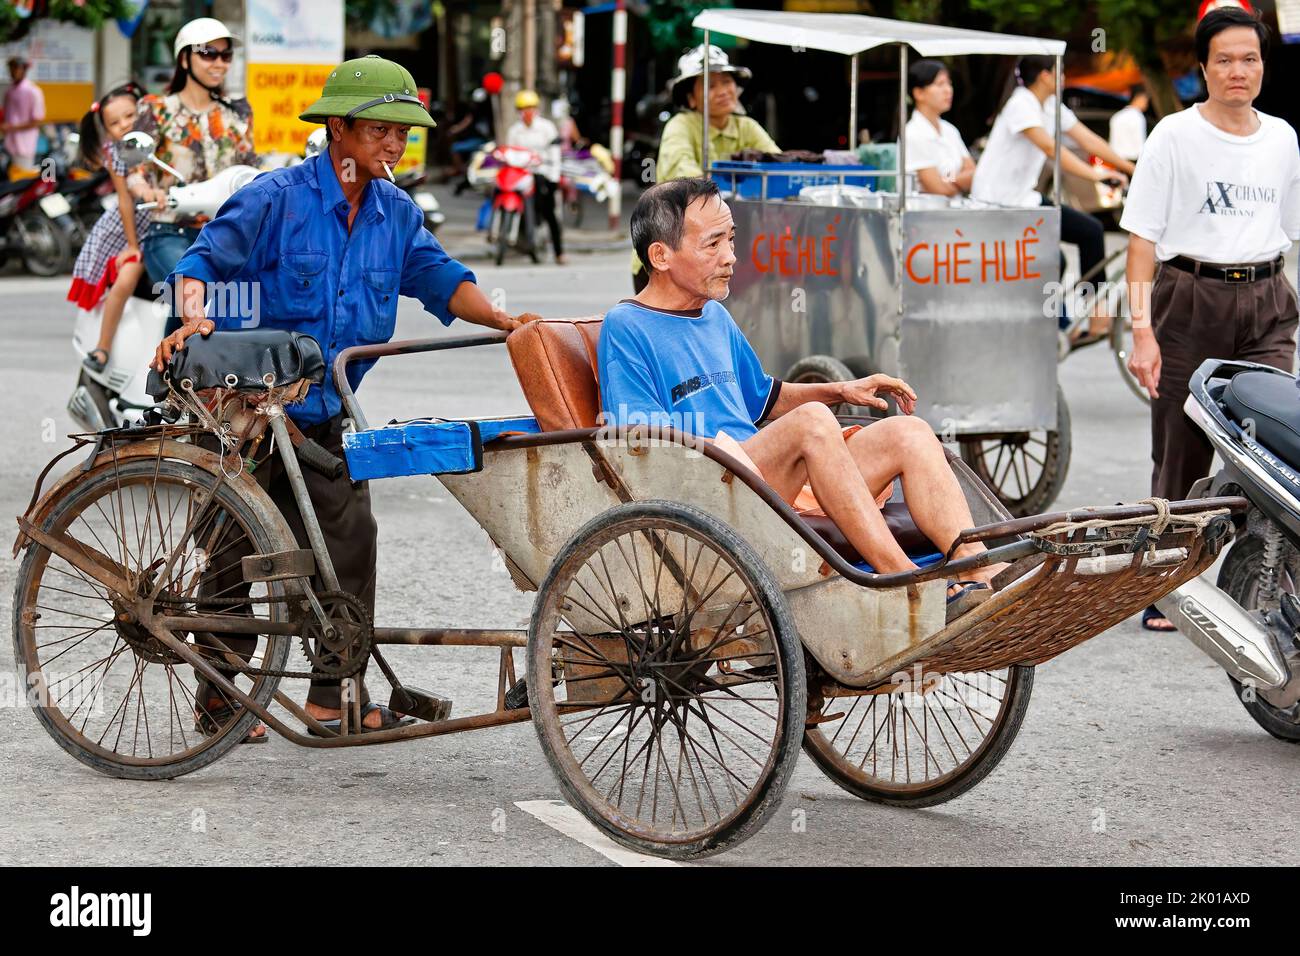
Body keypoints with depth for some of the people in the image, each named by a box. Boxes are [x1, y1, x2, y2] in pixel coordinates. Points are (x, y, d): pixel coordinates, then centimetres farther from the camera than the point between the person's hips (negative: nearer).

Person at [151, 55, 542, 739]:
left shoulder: (395, 213, 6)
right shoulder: (277, 197, -12)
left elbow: (435, 276, 1)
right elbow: (203, 260, -11)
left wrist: (503, 320, -15)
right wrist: (194, 318, -30)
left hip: (324, 416, 5)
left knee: (349, 540, 0)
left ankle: (337, 694, 8)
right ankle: (219, 695, 13)